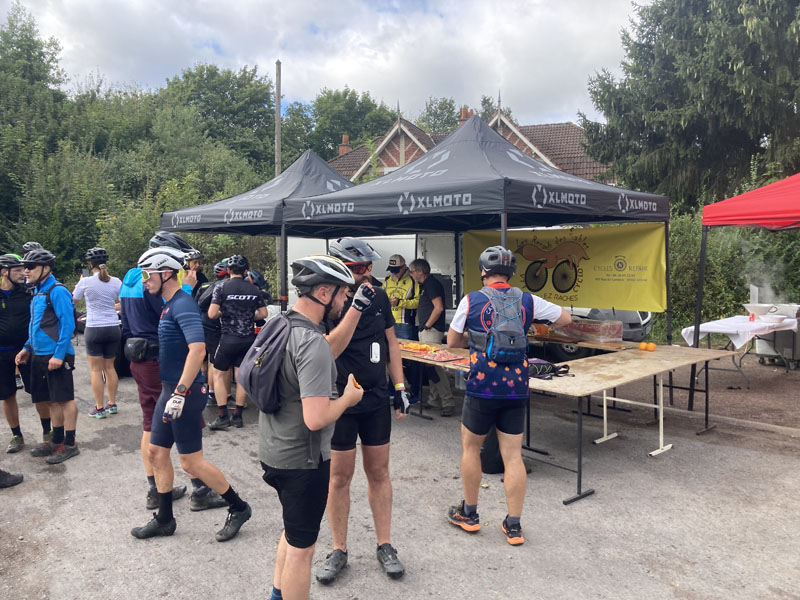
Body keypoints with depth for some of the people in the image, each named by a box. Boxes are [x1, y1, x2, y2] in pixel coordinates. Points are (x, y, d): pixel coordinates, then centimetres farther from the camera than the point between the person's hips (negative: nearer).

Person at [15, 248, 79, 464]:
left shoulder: (57, 291, -12)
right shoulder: (38, 292, 15)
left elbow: (68, 324, -17)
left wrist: (59, 354, -21)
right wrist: (27, 348, 16)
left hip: (56, 356, -9)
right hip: (39, 356, 9)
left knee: (64, 399, -1)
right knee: (52, 400, 15)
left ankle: (70, 444, 7)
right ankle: (57, 441, 25)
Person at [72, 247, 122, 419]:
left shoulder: (85, 282, -8)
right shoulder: (116, 282, -1)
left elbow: (74, 299, 10)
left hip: (94, 329, -3)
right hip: (113, 328, 4)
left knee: (96, 370, 5)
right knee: (110, 367, 16)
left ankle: (99, 408, 9)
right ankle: (112, 403, 22)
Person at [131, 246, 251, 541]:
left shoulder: (183, 304, -18)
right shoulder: (169, 304, 12)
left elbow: (197, 348, -31)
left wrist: (180, 393, -30)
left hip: (185, 393, -10)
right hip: (170, 390, 10)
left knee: (191, 462, -1)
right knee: (157, 453, 15)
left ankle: (239, 508, 15)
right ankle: (164, 519, 29)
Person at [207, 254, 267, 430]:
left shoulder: (221, 287, -8)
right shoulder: (254, 289, 2)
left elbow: (212, 314, -15)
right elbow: (263, 313, 5)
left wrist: (223, 313, 6)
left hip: (229, 338, -3)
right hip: (248, 339, 3)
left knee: (219, 374, 9)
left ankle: (223, 417, 5)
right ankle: (238, 416, 15)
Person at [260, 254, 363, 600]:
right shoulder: (313, 345, -28)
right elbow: (316, 418, -32)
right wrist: (347, 398, -14)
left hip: (272, 450, 10)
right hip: (302, 460, -9)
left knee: (293, 530, 29)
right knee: (302, 546, 10)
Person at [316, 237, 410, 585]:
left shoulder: (379, 297, 1)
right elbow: (331, 348, -26)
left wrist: (400, 387, 7)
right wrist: (356, 307, -32)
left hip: (377, 399, 4)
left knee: (379, 472, 12)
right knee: (340, 477, 7)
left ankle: (385, 546, 26)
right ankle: (339, 550, 25)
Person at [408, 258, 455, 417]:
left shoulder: (432, 284, -12)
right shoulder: (426, 285, 19)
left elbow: (439, 307, -20)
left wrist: (427, 326, -15)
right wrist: (423, 326, 15)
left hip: (432, 331, -11)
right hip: (426, 331, 11)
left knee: (435, 366, -12)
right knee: (430, 366, 12)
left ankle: (448, 402, -9)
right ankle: (434, 400, 19)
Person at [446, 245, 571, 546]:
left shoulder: (471, 301, -6)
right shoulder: (528, 301, 0)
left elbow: (452, 341, 4)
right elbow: (566, 318, 16)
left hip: (481, 388, -2)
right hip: (516, 389, 3)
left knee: (470, 448, 16)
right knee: (513, 455, 10)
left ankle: (469, 513, 29)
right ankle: (514, 526, 16)